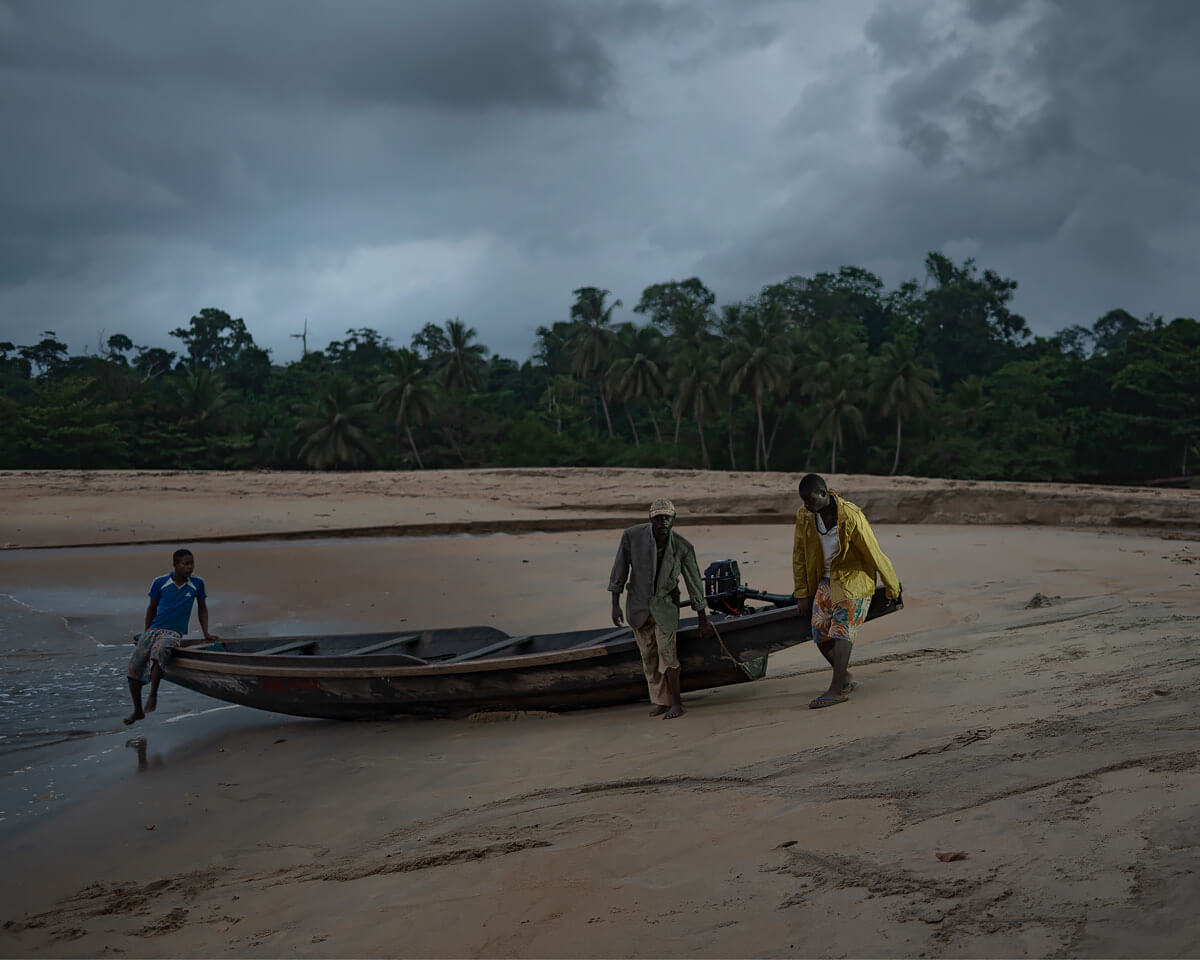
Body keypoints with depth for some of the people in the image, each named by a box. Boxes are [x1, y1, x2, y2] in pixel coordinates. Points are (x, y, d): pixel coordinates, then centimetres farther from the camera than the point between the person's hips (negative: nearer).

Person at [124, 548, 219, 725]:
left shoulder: (197, 584, 4)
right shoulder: (160, 583, 3)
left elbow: (202, 608, 19)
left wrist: (206, 633, 14)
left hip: (174, 633, -2)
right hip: (153, 630, 3)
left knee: (157, 651, -36)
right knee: (133, 668, -6)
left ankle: (153, 695, -29)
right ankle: (137, 711, 11)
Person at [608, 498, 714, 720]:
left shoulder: (683, 548, -17)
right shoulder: (632, 536, -18)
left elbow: (694, 583, -7)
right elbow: (619, 570, -6)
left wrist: (703, 620, -1)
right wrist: (615, 605, -5)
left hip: (665, 604, -2)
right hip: (638, 604, 2)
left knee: (666, 650, -12)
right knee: (648, 655, 8)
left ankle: (676, 703, -1)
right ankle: (660, 701, 21)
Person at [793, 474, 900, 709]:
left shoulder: (851, 518, -25)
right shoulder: (804, 517, -7)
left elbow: (874, 554, -14)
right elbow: (799, 556, 4)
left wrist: (892, 587, -4)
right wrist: (802, 594, 5)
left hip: (853, 579, -6)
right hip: (826, 580, 6)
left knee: (841, 631, -14)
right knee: (820, 633, 0)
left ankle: (837, 689, -13)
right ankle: (846, 678, 20)